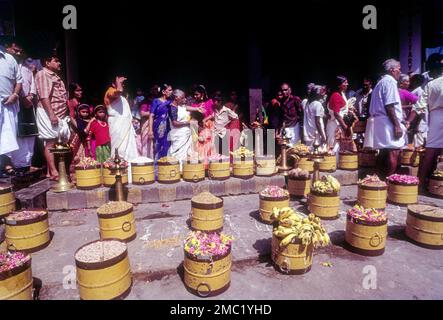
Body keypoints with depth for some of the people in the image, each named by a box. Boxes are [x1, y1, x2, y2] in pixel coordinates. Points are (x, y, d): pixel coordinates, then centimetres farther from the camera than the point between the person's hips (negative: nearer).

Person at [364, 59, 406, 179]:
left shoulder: (381, 82, 23)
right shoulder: (390, 81, -6)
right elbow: (389, 106, -16)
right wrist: (397, 125, -17)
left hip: (380, 121, 10)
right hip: (388, 123, -10)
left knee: (384, 155, 11)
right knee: (392, 156, -9)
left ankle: (382, 180, 15)